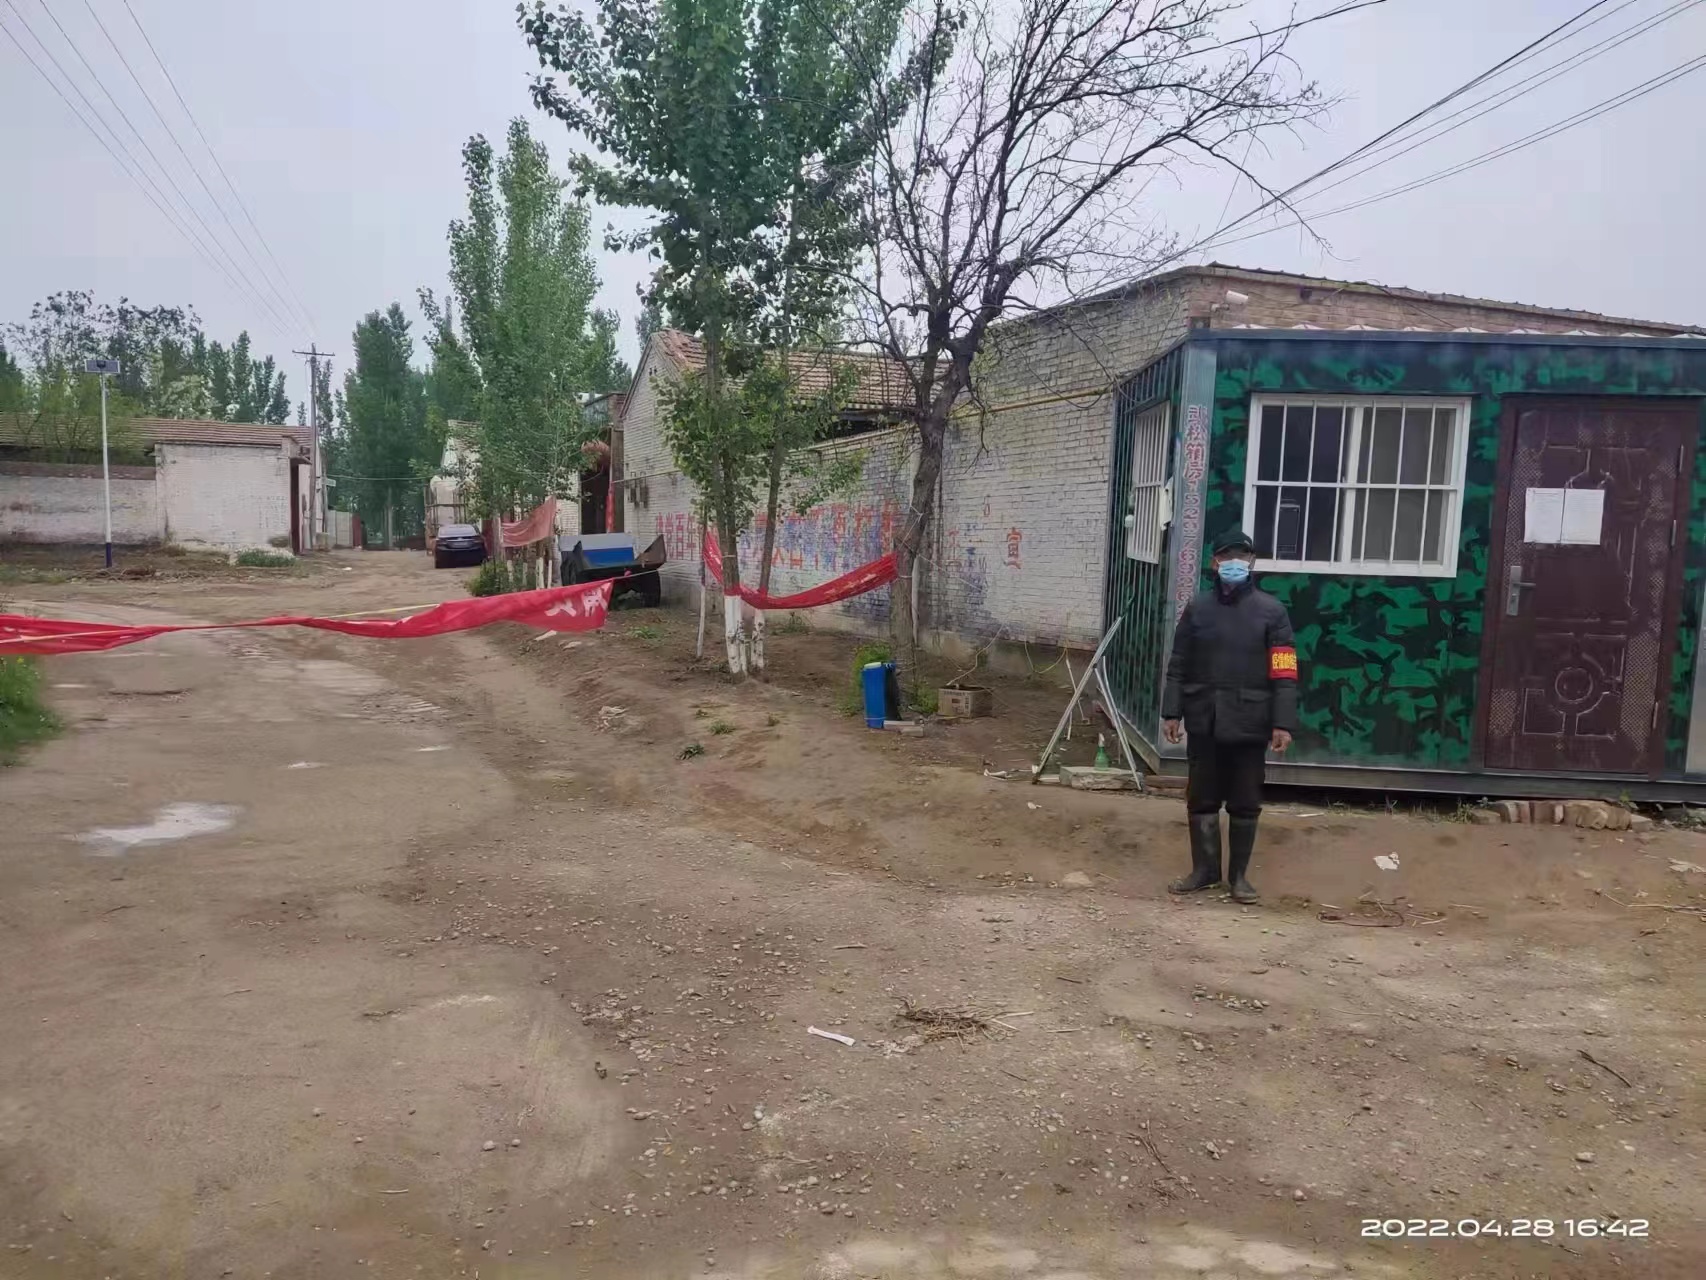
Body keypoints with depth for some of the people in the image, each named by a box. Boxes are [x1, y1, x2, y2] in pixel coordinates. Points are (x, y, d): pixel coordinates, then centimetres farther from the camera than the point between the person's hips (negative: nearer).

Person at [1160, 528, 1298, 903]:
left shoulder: (1271, 611, -2)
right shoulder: (1197, 608, 6)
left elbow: (1284, 674, -5)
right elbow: (1178, 666, 7)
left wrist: (1283, 723, -12)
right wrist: (1172, 712, 0)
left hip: (1249, 724, -2)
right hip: (1203, 721, 2)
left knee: (1245, 803, 7)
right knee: (1202, 799, 9)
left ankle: (1239, 874, 20)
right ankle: (1205, 868, 23)